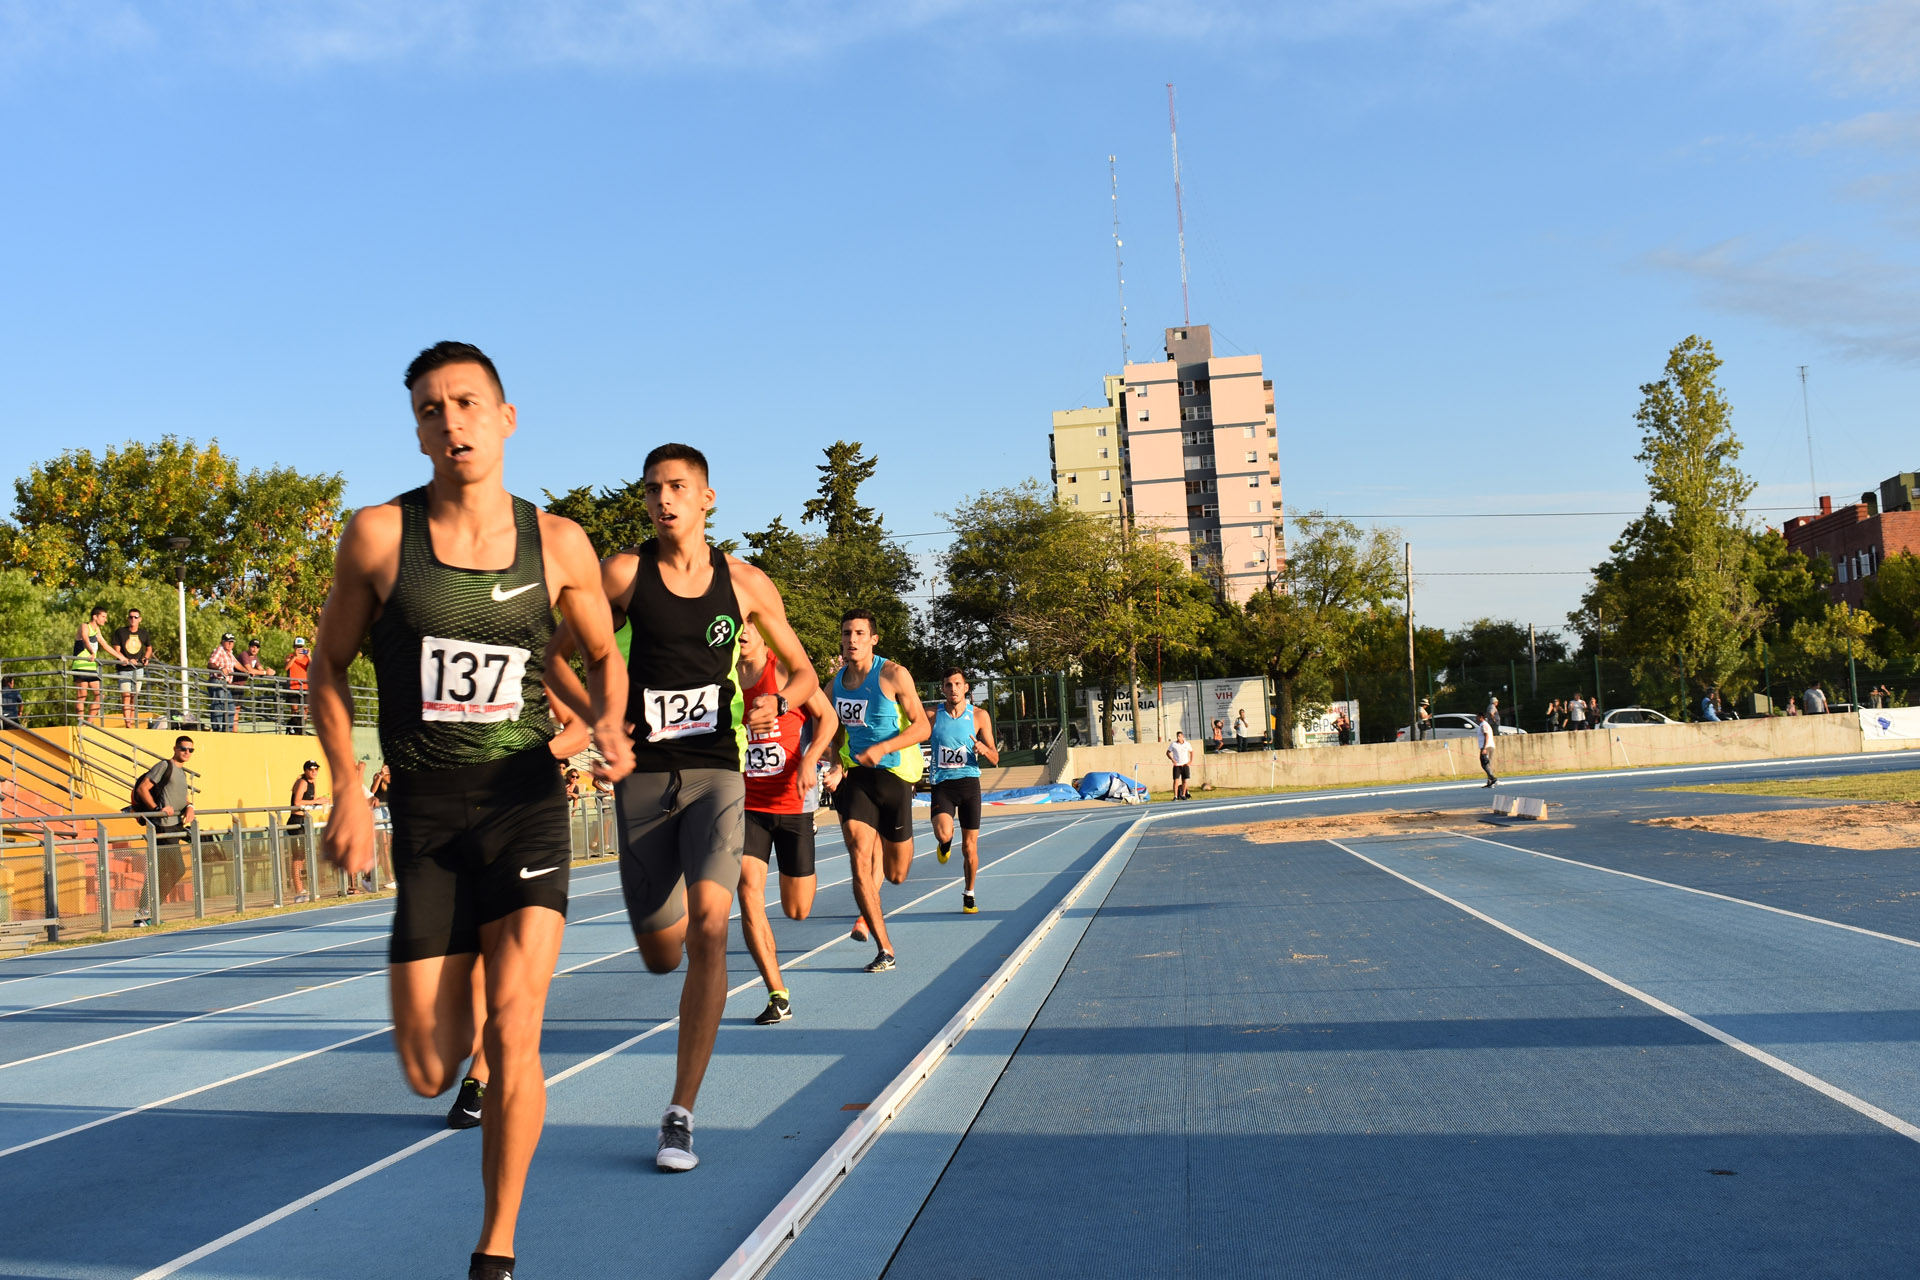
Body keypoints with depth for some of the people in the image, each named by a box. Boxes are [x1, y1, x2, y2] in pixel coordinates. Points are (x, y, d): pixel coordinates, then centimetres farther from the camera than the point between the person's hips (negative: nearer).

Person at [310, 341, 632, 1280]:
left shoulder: (558, 545, -1)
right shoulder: (378, 536, -3)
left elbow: (603, 655, 15)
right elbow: (328, 667, 8)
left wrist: (608, 724, -7)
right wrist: (348, 792, -3)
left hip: (528, 802, 0)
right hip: (426, 815, 1)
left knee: (511, 1033, -13)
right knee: (431, 1074, 1)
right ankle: (464, 980, 40)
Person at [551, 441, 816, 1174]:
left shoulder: (745, 583, 3)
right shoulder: (623, 573, 0)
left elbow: (804, 673, 13)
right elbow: (558, 657, 7)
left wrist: (776, 705, -9)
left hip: (715, 771, -1)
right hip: (643, 777, 1)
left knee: (707, 927, -20)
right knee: (662, 957, 4)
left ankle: (680, 1116, -12)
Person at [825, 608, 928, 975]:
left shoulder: (893, 675, -11)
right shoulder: (836, 682, 4)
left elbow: (923, 727, -13)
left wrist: (882, 748, -26)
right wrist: (838, 766, 2)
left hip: (893, 772, -3)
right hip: (855, 775, 3)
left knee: (896, 874, 7)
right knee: (859, 860, -15)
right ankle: (884, 949, -7)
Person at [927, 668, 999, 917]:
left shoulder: (980, 716, 1)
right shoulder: (932, 716, -1)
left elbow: (995, 759, 3)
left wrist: (984, 749, -19)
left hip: (969, 783, 1)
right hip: (942, 784, -1)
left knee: (970, 847, 3)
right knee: (943, 833, -25)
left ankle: (969, 894, 25)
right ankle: (945, 843, 13)